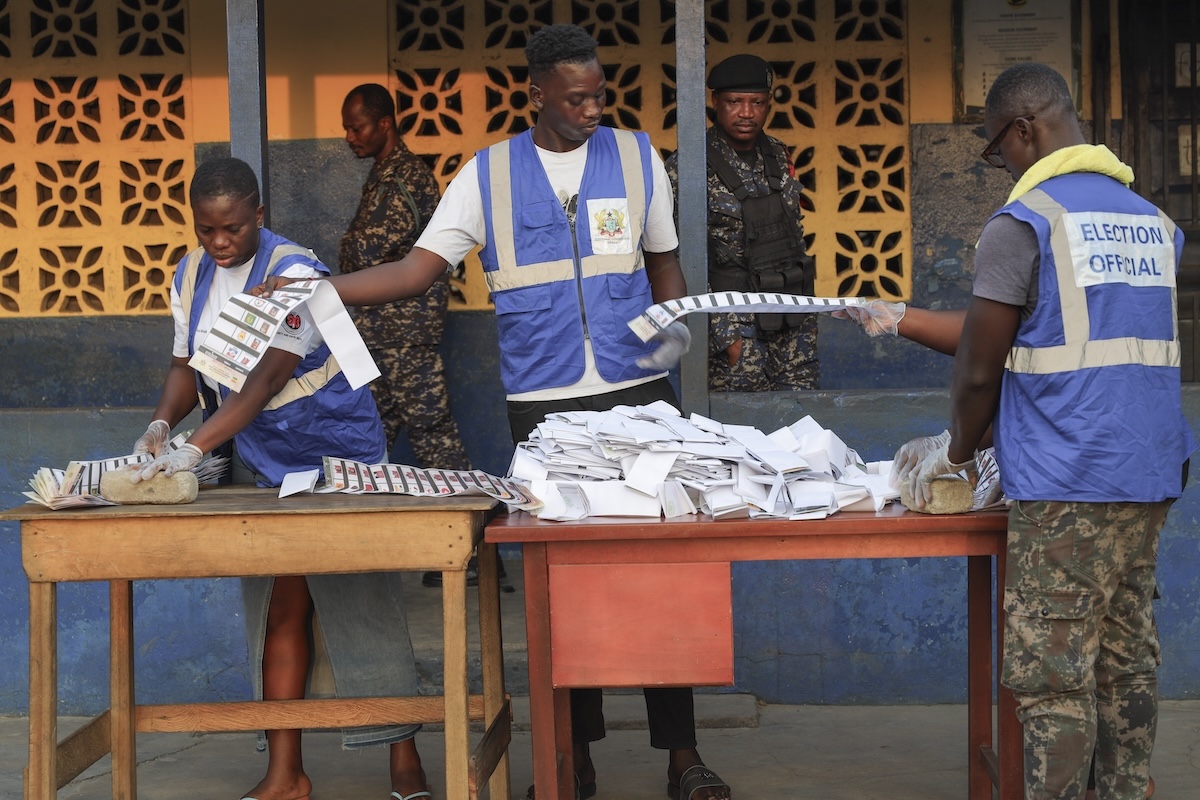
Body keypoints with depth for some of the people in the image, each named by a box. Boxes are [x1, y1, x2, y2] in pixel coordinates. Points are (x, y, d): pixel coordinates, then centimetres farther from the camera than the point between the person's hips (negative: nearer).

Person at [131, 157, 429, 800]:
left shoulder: (293, 272, -21)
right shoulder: (191, 275, 1)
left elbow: (267, 378, -31)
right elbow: (186, 364, 8)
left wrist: (194, 448, -41)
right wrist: (162, 423, -13)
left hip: (334, 455, -6)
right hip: (262, 467, 6)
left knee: (364, 605, -3)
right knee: (278, 615, 6)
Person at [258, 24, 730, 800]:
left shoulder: (636, 156, 7)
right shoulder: (489, 174, 5)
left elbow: (665, 264, 15)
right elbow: (417, 270, 1)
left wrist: (674, 327, -6)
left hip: (637, 393, 0)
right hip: (542, 405, 1)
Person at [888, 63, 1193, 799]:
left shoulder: (1022, 223, -9)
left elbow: (979, 371, -7)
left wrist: (958, 451, 12)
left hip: (1066, 488, -7)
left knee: (1053, 680, -3)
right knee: (1127, 662, 12)